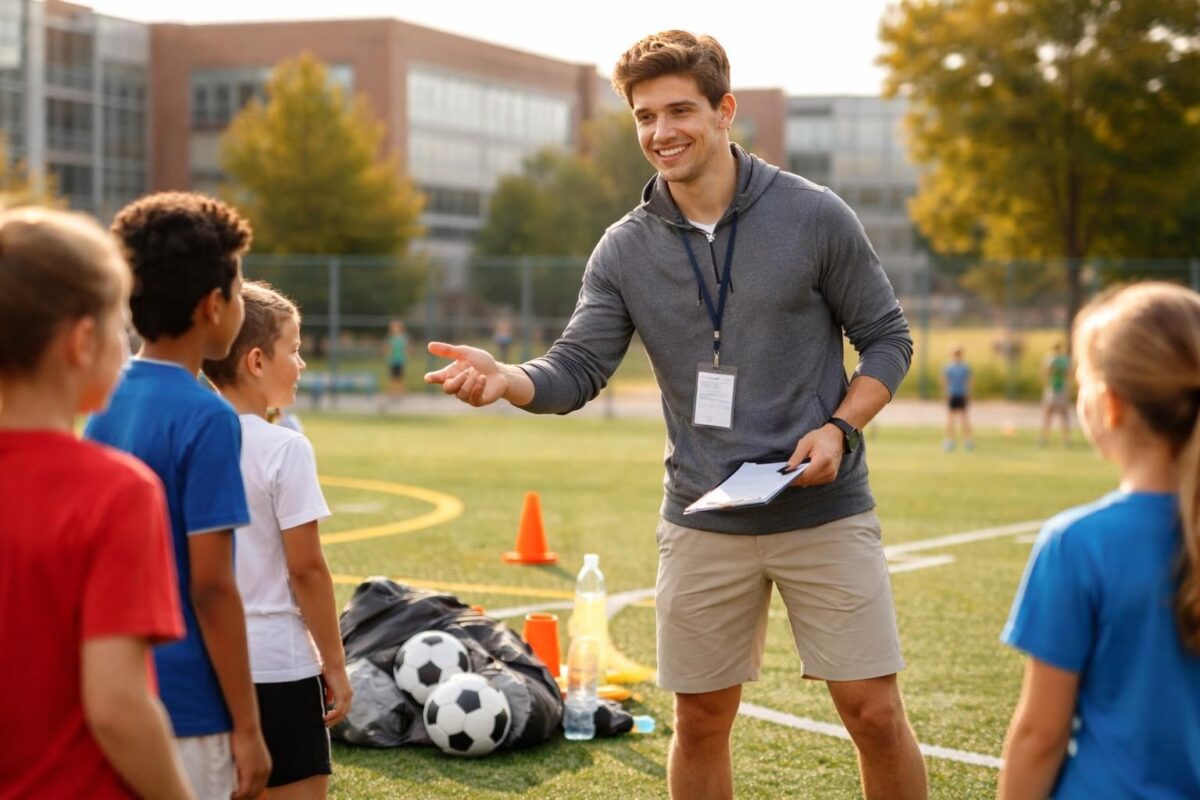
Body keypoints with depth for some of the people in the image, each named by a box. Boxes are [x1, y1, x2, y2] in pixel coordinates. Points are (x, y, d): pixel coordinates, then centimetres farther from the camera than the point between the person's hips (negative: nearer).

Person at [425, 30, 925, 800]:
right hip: (704, 525, 2)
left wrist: (839, 429, -14)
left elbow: (888, 339, 1)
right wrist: (504, 377, -25)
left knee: (875, 713, -2)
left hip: (825, 512, -2)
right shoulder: (625, 250, 1)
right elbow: (577, 372, -4)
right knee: (701, 722, 9)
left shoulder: (815, 216, -5)